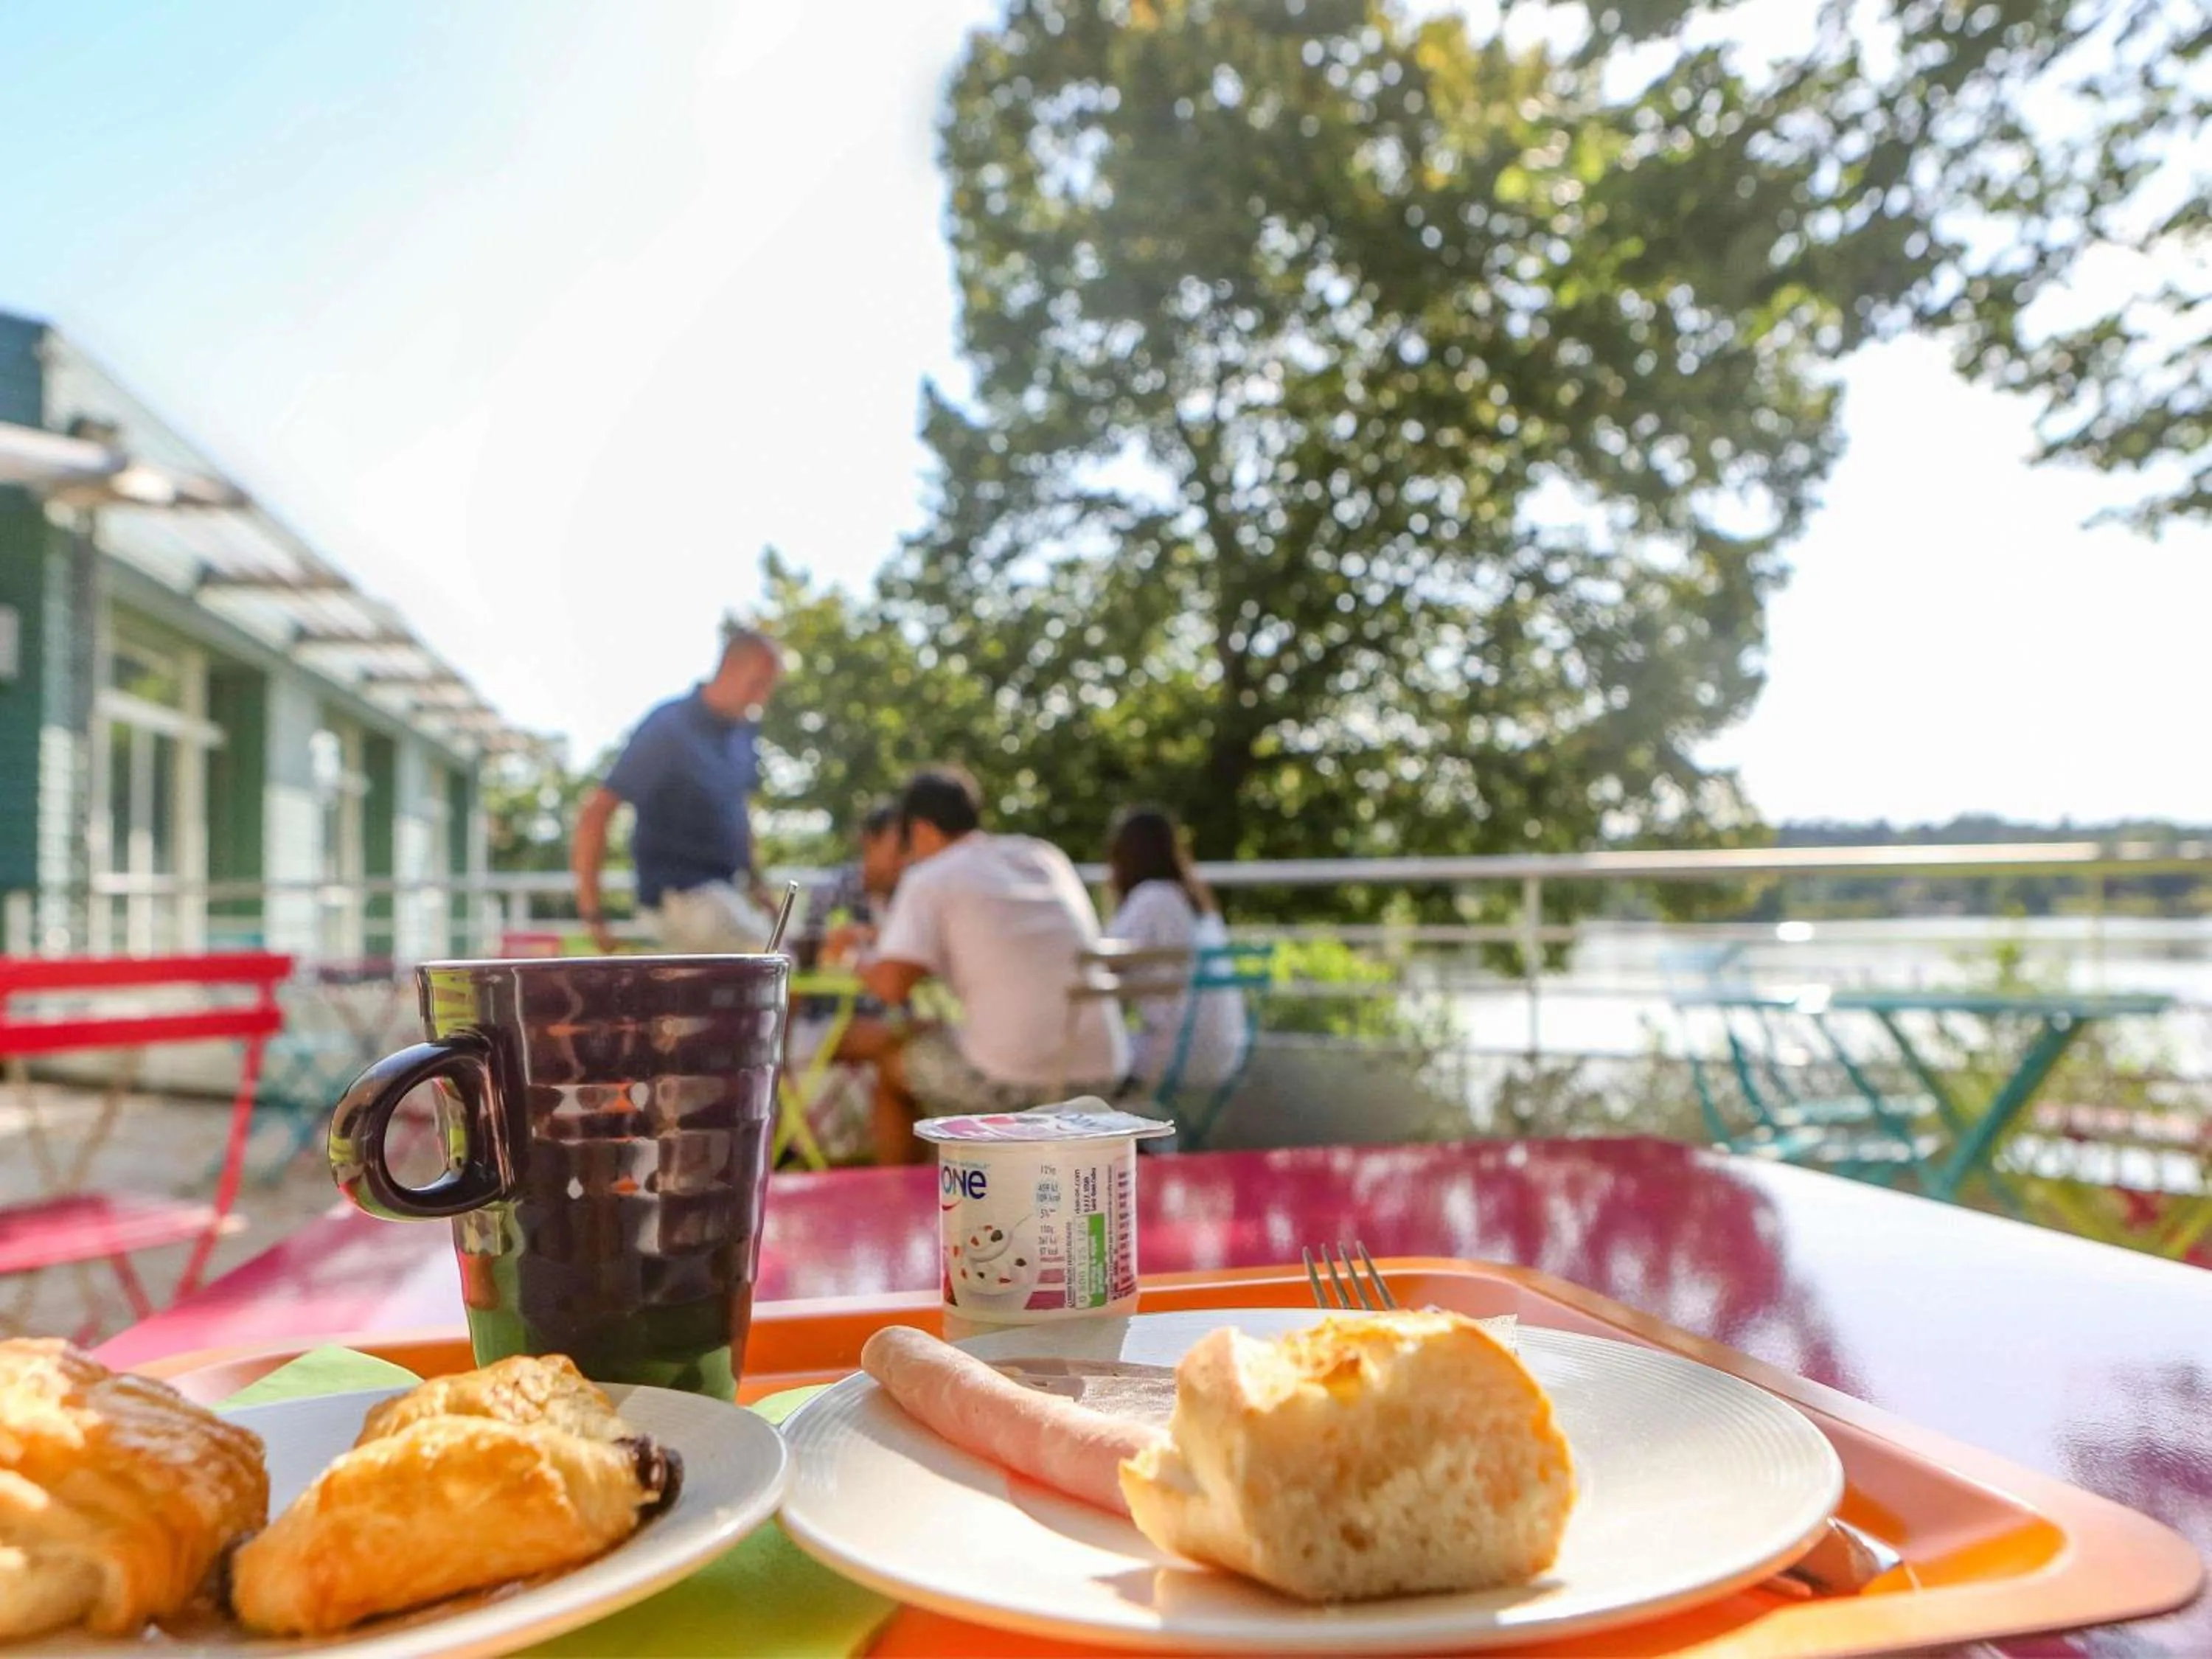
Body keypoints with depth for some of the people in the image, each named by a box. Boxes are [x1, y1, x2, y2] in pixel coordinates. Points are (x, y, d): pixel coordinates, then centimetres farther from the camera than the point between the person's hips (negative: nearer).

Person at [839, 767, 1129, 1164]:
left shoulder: (931, 879, -1)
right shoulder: (1047, 856, 15)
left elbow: (892, 985, -12)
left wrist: (863, 967, 12)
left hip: (1012, 1083, -6)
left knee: (887, 1052, 19)